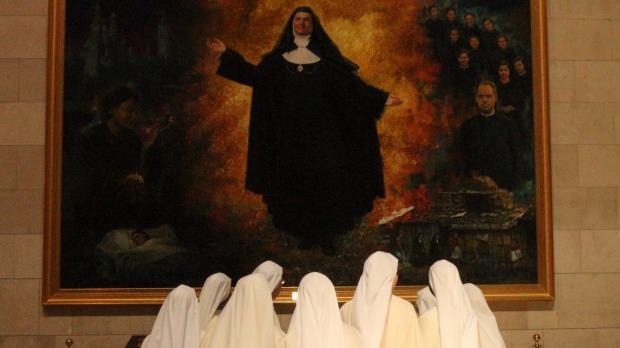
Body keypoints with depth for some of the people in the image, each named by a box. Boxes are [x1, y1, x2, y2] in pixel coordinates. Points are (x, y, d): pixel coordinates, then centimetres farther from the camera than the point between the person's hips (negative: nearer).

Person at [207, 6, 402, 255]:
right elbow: (255, 77, 4)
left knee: (325, 182, -4)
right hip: (291, 134, 2)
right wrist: (227, 54, 2)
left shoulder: (326, 57, 3)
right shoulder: (278, 58, 9)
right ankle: (307, 233, 16)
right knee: (296, 183, 5)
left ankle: (326, 235, 5)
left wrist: (382, 99, -9)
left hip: (321, 132, -2)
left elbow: (352, 84, 0)